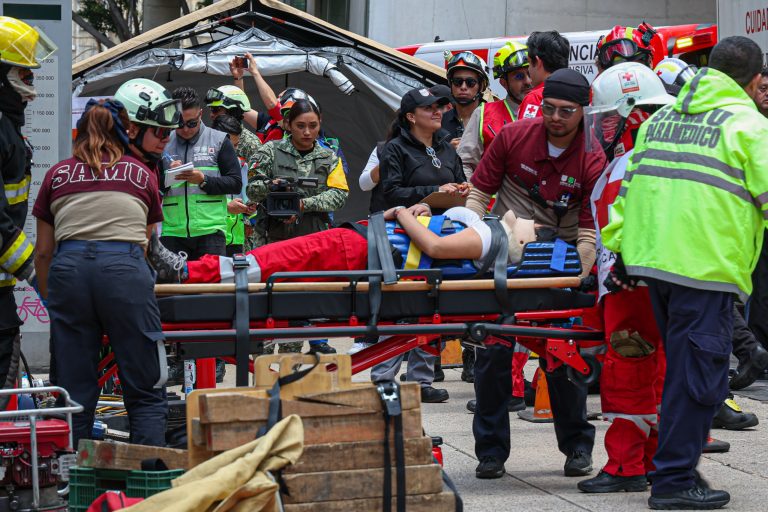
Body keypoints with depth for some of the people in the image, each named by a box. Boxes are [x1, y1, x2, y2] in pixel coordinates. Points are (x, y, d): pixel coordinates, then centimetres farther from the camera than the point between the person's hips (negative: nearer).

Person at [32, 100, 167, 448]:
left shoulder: (57, 175, 19)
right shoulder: (142, 174, 19)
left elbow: (43, 253, 19)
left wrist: (50, 299, 33)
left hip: (68, 267, 1)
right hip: (125, 267, -1)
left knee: (74, 393, 7)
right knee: (146, 393, 3)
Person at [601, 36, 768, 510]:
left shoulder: (661, 119, 17)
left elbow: (631, 184, 18)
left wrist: (621, 248, 20)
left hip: (652, 259, 7)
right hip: (706, 269, -7)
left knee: (683, 366, 19)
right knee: (698, 371, -1)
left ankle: (678, 464, 26)